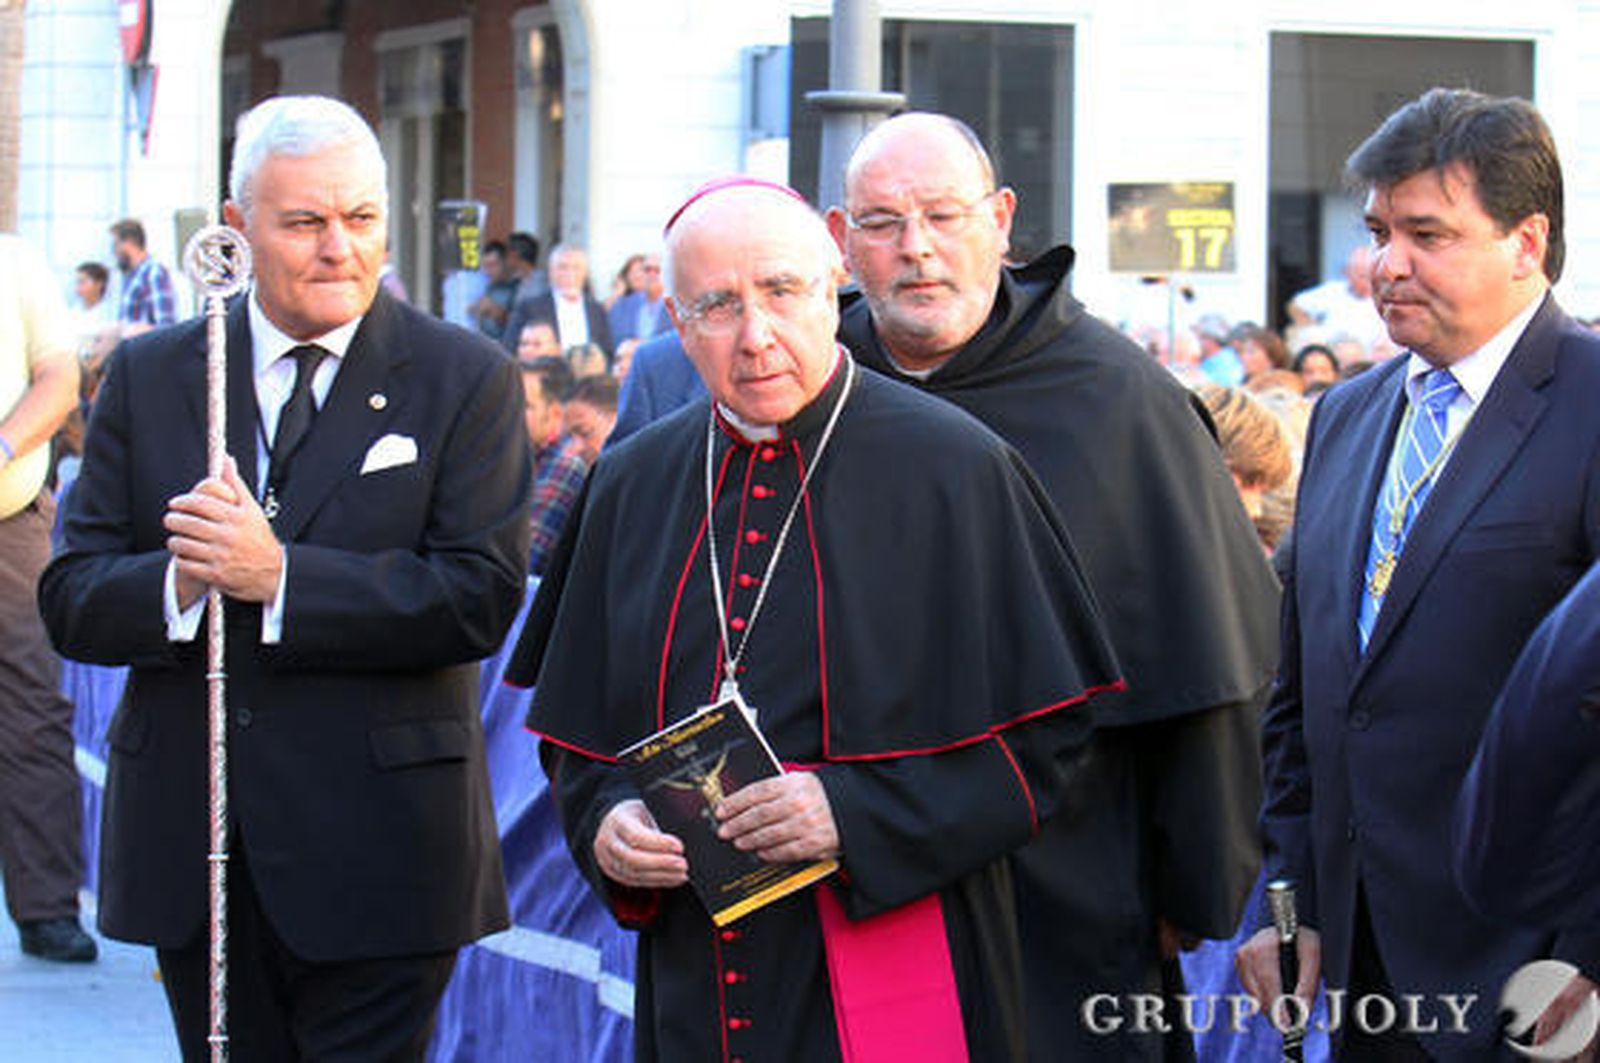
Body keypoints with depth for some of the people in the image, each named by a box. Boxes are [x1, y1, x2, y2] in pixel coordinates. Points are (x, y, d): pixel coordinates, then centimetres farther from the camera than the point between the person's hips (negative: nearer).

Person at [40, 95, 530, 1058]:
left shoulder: (465, 380, -1)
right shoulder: (149, 377, 8)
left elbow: (483, 598, -12)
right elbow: (71, 600, 3)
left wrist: (279, 576, -20)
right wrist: (178, 582, -19)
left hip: (377, 854, -3)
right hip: (190, 847, 3)